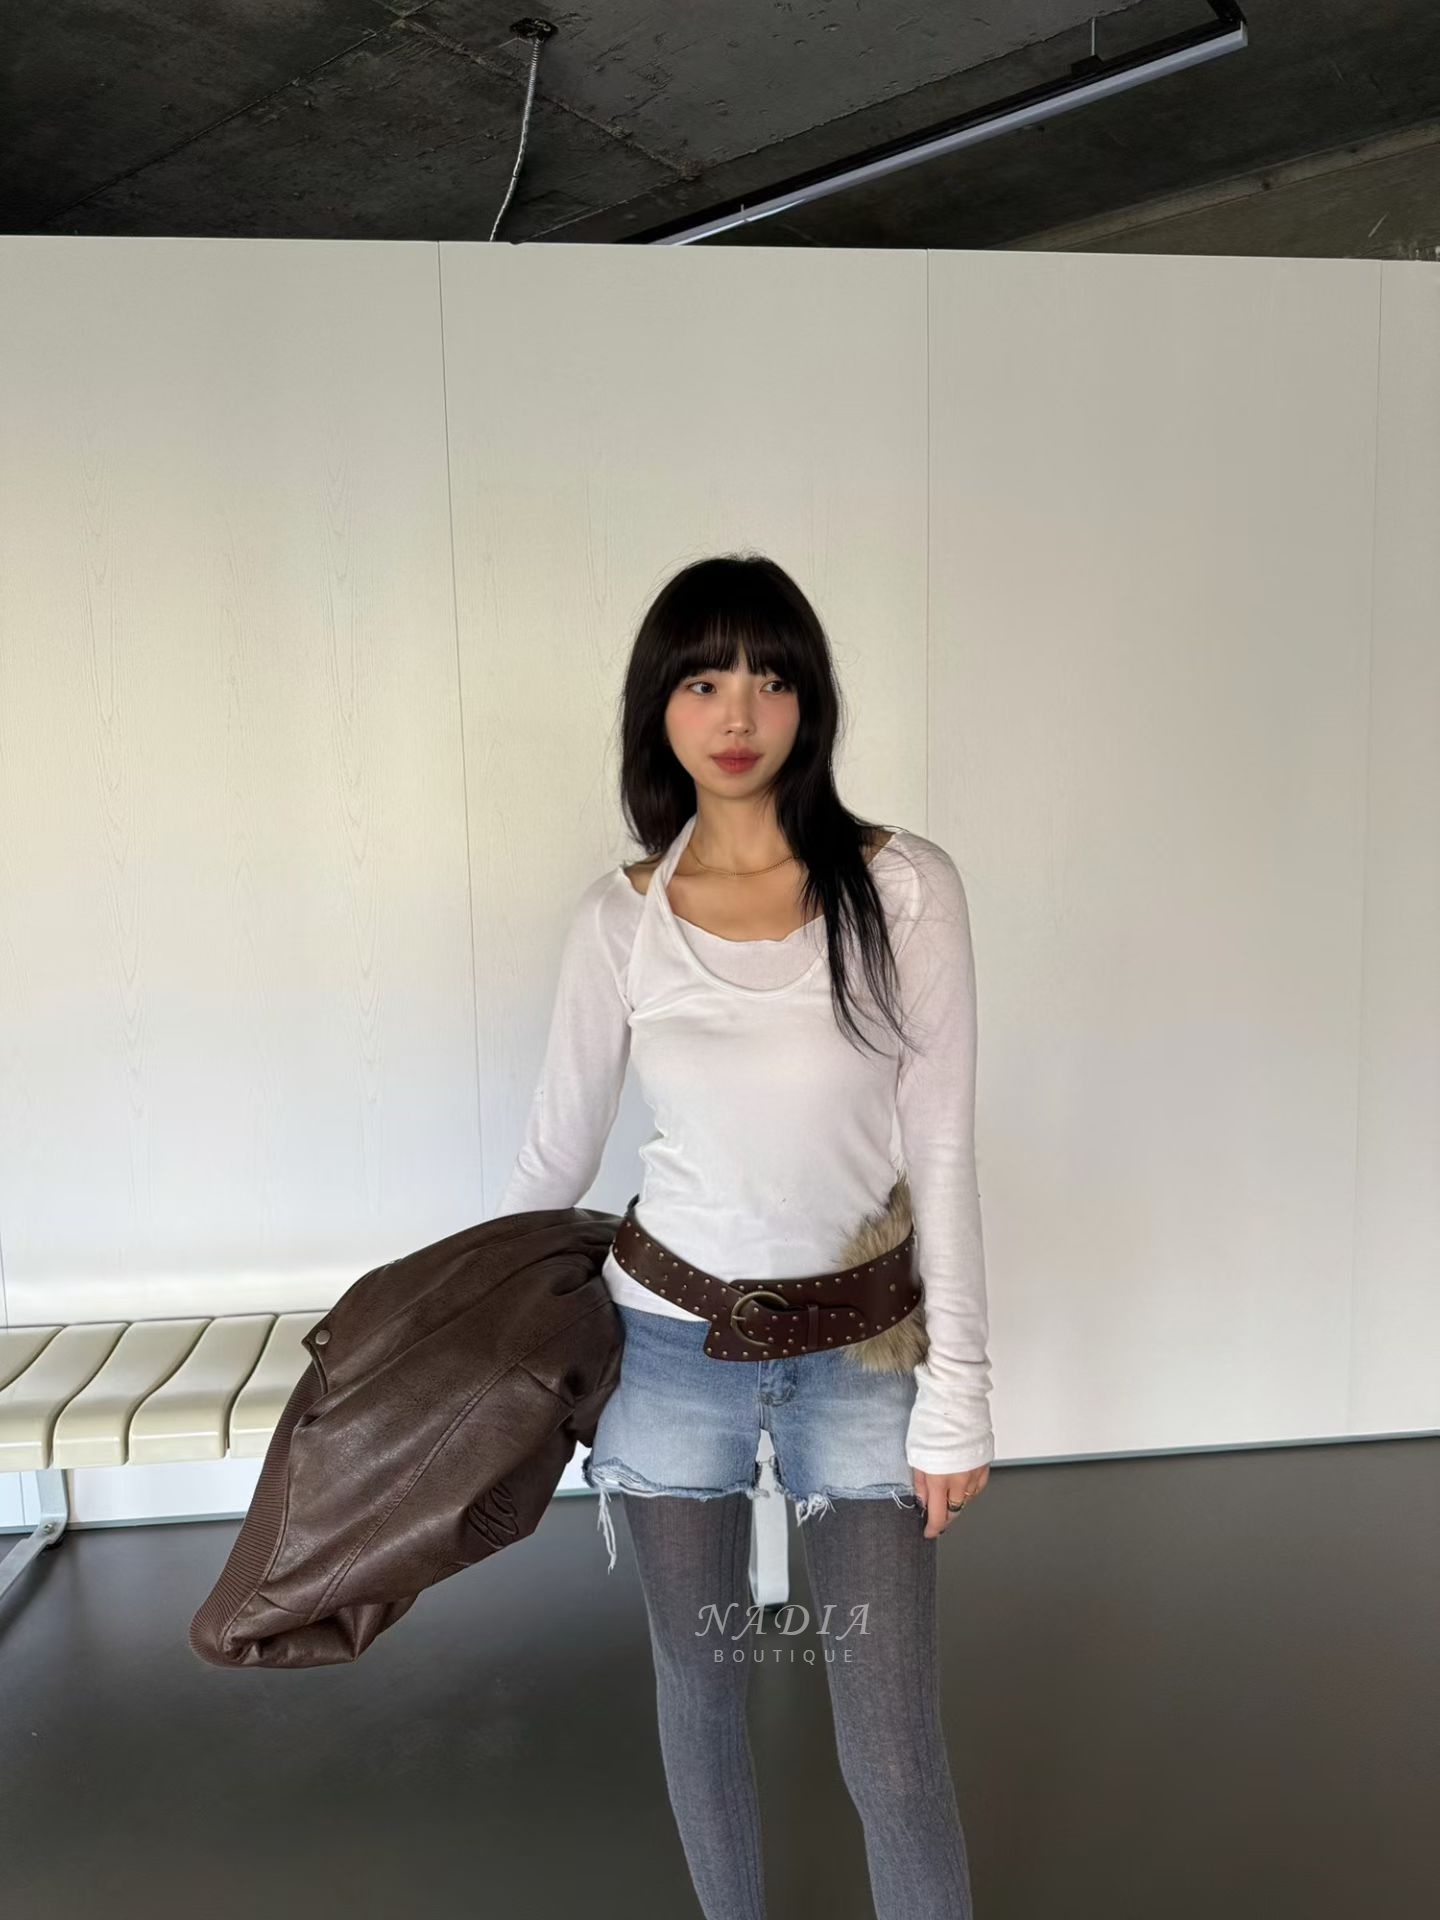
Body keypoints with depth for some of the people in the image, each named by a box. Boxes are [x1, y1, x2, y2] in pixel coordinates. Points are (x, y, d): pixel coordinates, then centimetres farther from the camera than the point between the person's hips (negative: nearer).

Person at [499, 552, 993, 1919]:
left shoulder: (905, 889, -9)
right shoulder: (619, 920, -5)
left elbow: (941, 1151, -7)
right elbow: (555, 1156, 5)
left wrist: (956, 1394, -6)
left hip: (857, 1353, -1)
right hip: (672, 1345, 2)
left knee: (893, 1758, 5)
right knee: (699, 1697, 20)